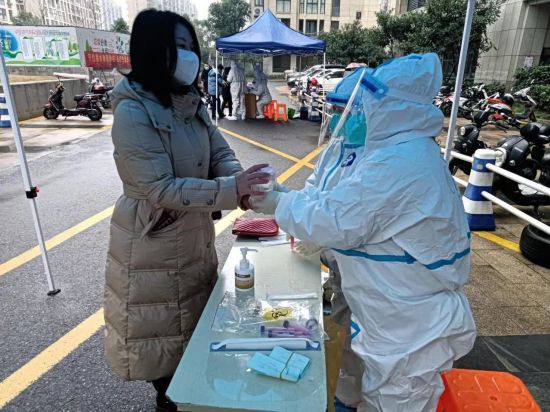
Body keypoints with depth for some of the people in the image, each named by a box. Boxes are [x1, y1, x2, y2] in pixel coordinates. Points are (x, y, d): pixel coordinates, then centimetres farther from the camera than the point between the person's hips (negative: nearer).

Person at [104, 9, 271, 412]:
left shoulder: (192, 104, 2)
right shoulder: (132, 112, -23)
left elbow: (221, 155, -1)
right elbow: (162, 189, -28)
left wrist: (242, 181, -22)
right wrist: (230, 190, -36)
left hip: (196, 236, 8)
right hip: (154, 245, -7)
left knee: (195, 321, 25)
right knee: (162, 330, 15)